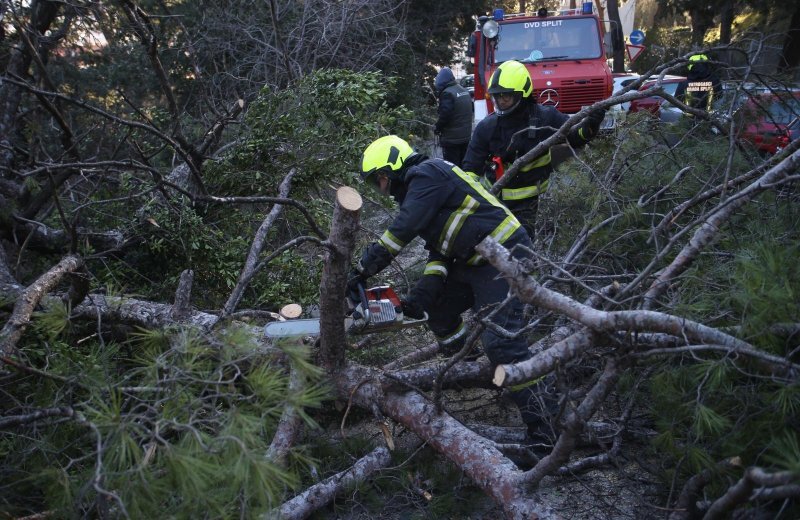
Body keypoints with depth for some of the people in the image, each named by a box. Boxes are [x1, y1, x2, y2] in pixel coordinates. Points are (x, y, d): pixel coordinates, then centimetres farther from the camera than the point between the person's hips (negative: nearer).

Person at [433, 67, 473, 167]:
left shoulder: (447, 93, -17)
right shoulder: (465, 91, 11)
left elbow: (445, 115, -23)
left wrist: (436, 127, -7)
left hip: (451, 139, -9)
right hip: (466, 137, 9)